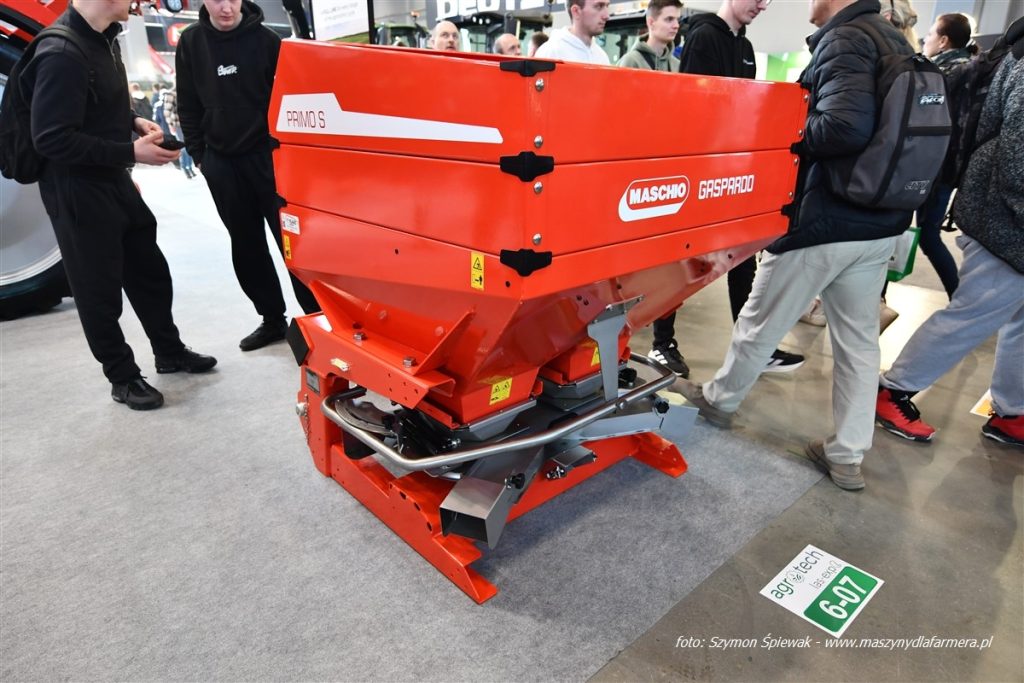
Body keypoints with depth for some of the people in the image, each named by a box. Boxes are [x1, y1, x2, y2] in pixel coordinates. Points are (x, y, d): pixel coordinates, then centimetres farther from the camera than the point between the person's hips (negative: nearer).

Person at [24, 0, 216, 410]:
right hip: (77, 191, -9)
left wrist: (133, 121, 1)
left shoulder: (103, 37, 5)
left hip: (115, 181, 9)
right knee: (100, 290, 4)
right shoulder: (61, 54, -23)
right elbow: (51, 138, -24)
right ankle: (122, 378, 20)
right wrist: (130, 152, -23)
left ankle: (170, 353, 34)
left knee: (150, 270, 17)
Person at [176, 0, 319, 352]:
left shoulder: (265, 39, -2)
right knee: (246, 244, 7)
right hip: (221, 161, 4)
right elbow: (188, 105, 11)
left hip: (268, 153, -3)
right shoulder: (191, 42, 6)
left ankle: (317, 315, 4)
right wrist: (198, 154, 7)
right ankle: (273, 319, 17)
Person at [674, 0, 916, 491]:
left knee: (760, 320, 10)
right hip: (880, 222, 9)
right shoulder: (894, 42, 14)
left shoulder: (842, 41, -14)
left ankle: (719, 399, 31)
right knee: (859, 338, 12)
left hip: (826, 221, -8)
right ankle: (847, 457, 21)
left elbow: (847, 127, -30)